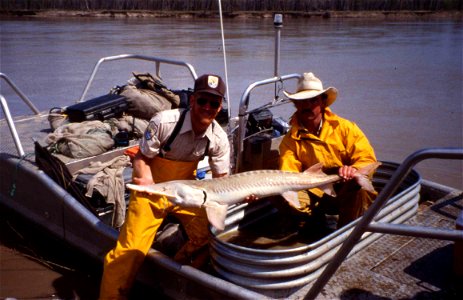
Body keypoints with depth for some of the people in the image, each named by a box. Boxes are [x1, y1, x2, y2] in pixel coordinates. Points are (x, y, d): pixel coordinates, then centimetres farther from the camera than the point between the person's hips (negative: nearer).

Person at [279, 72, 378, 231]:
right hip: (316, 196, 1)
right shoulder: (291, 140, -1)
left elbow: (368, 158, -8)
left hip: (349, 194, -1)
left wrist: (354, 170, -32)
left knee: (359, 184, -36)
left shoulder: (344, 127, -3)